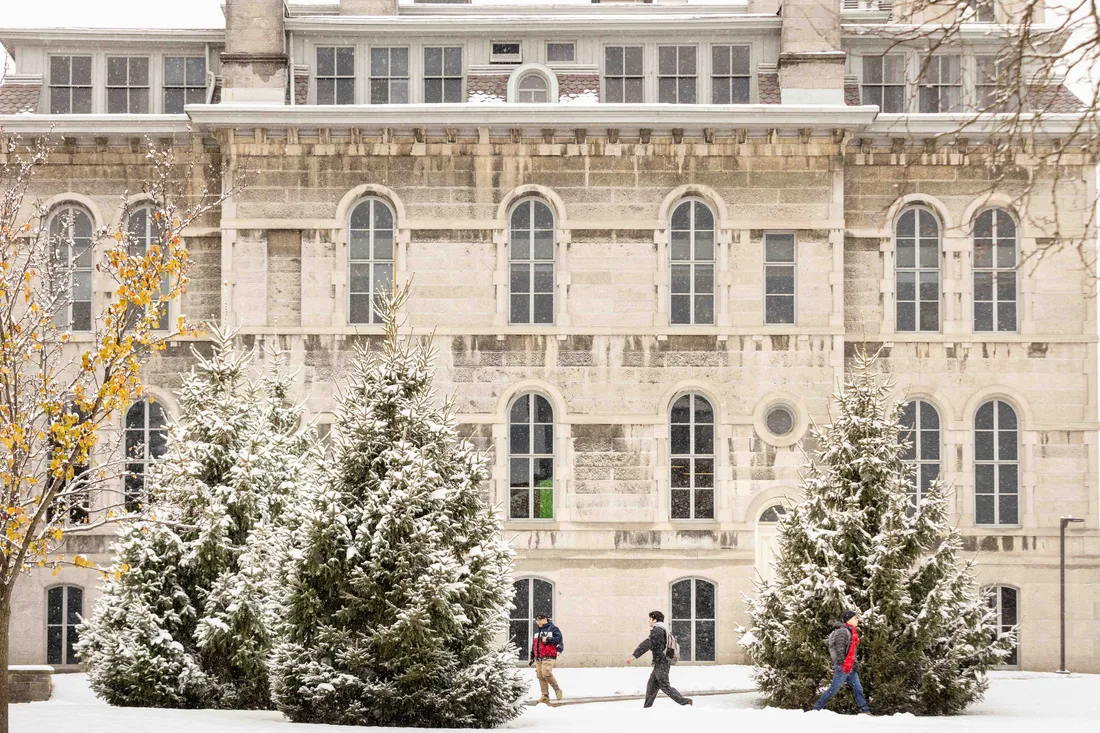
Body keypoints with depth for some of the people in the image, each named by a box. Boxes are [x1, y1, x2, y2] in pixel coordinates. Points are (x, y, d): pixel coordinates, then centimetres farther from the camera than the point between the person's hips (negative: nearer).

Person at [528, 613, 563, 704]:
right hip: (538, 658, 7)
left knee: (546, 674, -22)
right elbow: (534, 645, 26)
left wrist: (548, 639, -17)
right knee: (540, 676, 1)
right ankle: (545, 696, 4)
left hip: (548, 657, -7)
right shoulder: (537, 631, 22)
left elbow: (559, 638, -12)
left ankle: (557, 689, -3)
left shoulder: (553, 629, 1)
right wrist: (532, 657, 26)